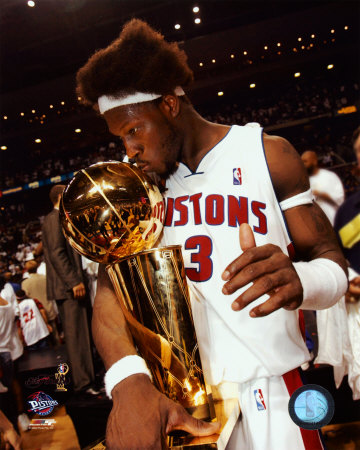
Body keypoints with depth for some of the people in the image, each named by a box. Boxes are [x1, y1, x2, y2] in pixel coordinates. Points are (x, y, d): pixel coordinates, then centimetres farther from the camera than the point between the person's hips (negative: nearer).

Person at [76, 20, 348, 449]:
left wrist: (298, 281, -28)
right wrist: (128, 379, -29)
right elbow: (110, 286, -10)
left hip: (269, 387, -1)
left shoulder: (266, 153, -5)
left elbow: (334, 263, -4)